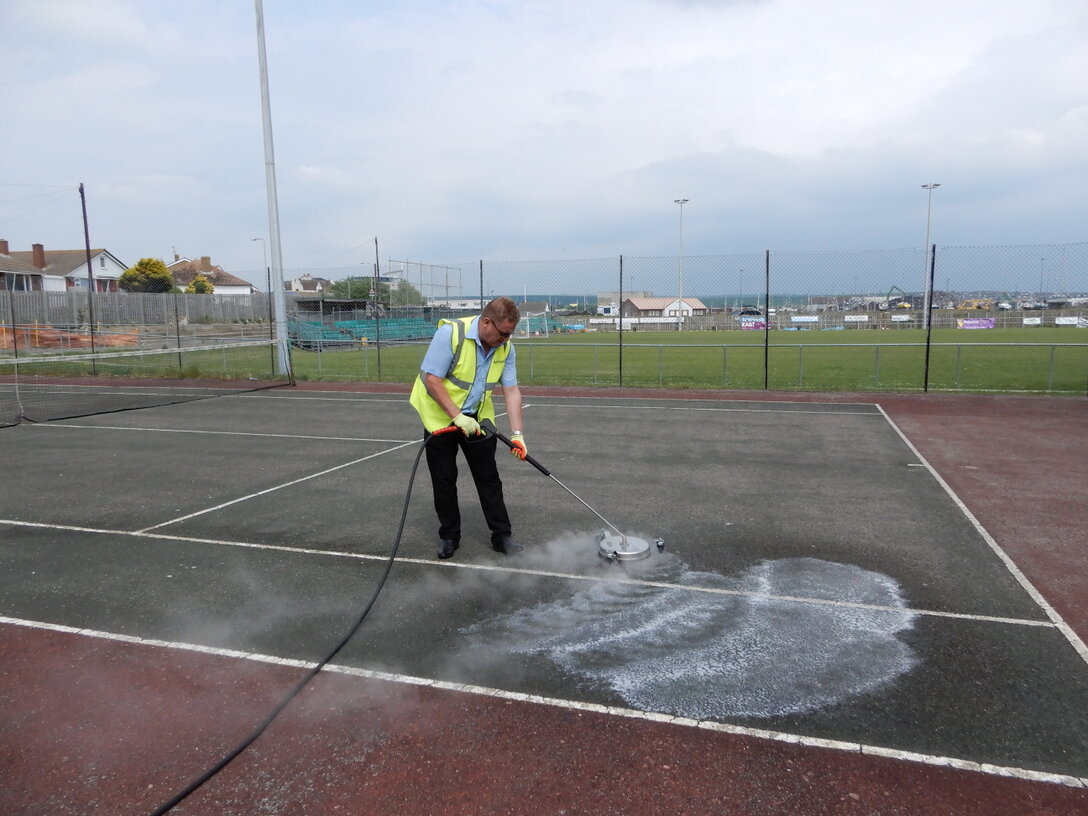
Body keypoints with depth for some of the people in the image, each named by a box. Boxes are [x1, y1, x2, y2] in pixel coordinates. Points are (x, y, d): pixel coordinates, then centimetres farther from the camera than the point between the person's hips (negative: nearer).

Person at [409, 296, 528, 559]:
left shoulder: (505, 348, -9)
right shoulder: (450, 333, -25)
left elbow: (511, 391, -8)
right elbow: (431, 380, -25)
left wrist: (517, 434, -16)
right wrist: (457, 416, -28)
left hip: (476, 418, 4)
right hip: (439, 416, -4)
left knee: (489, 478, 5)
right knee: (444, 479, 4)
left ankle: (502, 535, 14)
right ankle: (449, 536, 20)